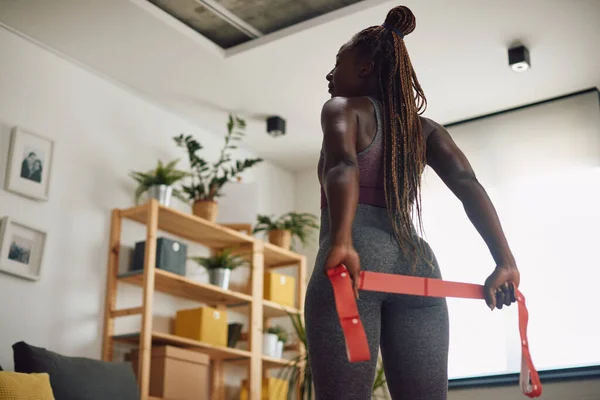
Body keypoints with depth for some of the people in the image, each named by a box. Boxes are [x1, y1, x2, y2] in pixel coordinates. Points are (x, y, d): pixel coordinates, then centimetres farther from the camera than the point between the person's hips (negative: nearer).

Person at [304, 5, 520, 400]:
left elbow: (342, 165, -13)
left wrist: (341, 242, -29)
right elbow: (468, 184, 9)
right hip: (416, 261, 6)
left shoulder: (343, 108, 9)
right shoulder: (424, 128, 24)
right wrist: (506, 262, 0)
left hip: (357, 253, -5)